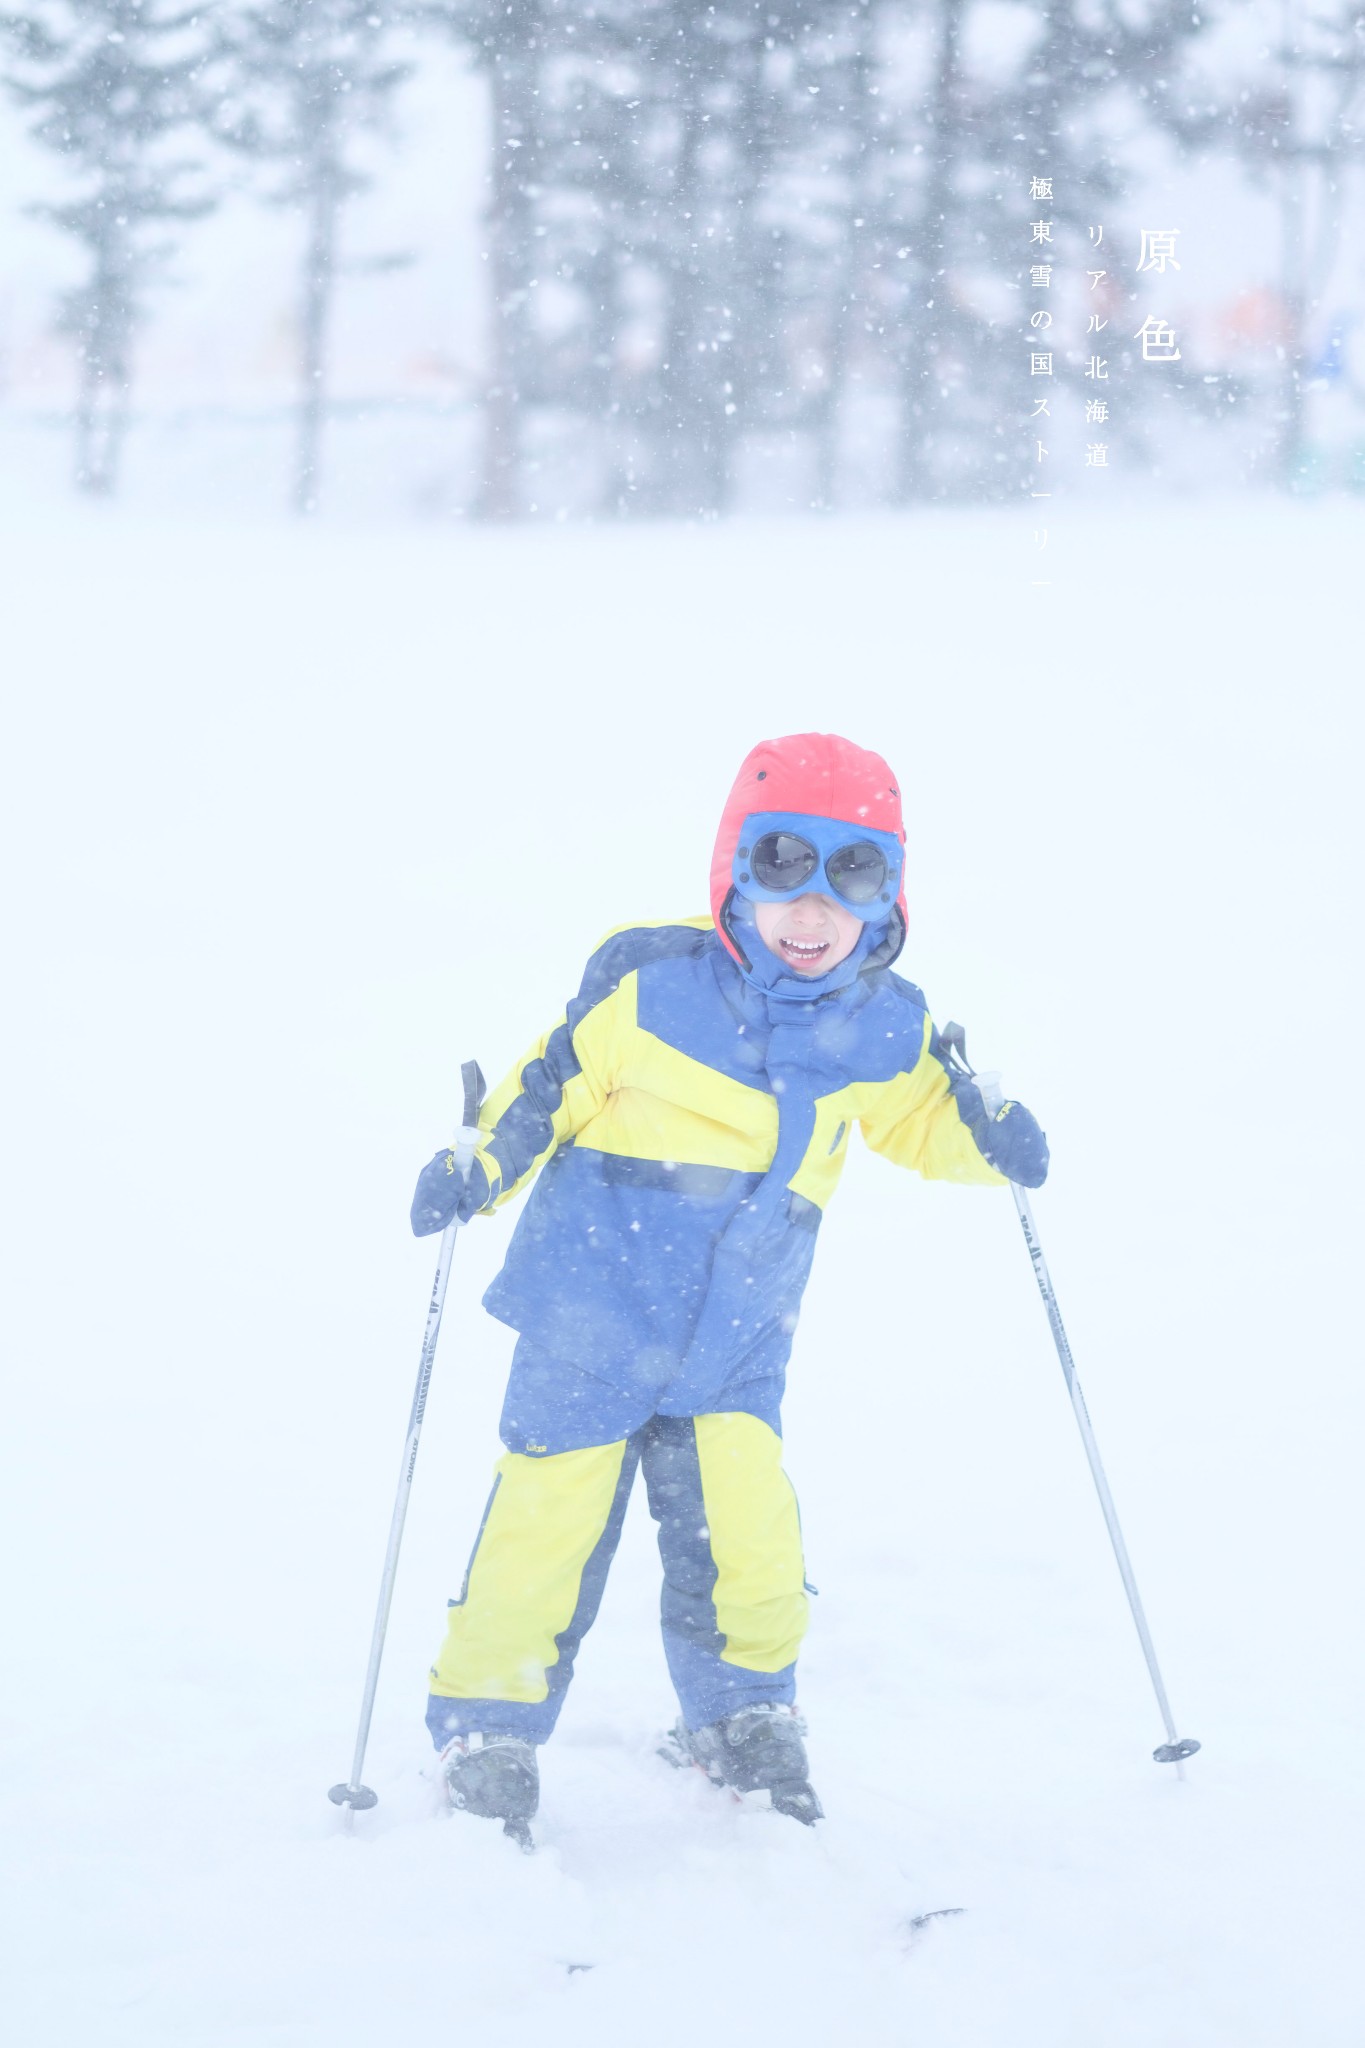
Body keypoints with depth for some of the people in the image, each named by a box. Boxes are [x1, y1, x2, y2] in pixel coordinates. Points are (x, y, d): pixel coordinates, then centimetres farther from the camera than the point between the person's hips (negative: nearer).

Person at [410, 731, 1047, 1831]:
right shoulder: (650, 984, -12)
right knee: (548, 1531, -1)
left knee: (749, 1545, -8)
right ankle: (486, 1727, 18)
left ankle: (746, 1720, 18)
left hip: (736, 1353, 3)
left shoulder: (884, 1031, 0)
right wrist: (478, 1170, -12)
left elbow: (919, 1115, 20)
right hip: (589, 1320, -3)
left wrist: (985, 1139, 1)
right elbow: (553, 1082, -1)